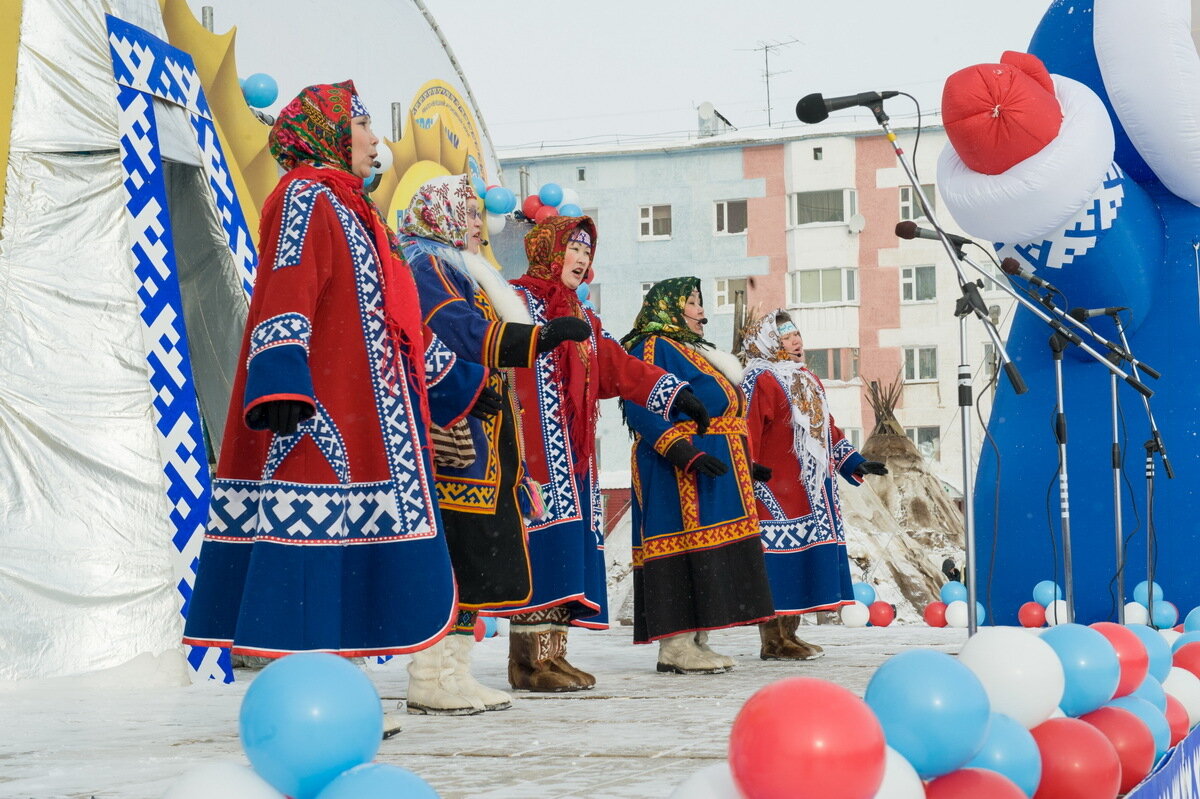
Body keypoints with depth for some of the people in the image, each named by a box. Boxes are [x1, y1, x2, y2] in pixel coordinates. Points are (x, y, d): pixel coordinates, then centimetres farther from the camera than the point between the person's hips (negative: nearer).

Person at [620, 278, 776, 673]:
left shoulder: (694, 352, 26)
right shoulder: (652, 348, -6)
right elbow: (640, 410, -19)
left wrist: (746, 463, 25)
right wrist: (685, 452, -27)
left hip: (714, 473, 10)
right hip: (677, 474, -10)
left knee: (709, 554, 6)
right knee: (683, 548, -13)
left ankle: (695, 643, 8)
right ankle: (675, 646, -14)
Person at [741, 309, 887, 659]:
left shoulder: (807, 379, 21)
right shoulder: (760, 380, -7)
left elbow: (828, 429, 27)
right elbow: (747, 431, -16)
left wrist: (855, 463, 23)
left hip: (813, 492, 9)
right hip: (776, 492, -9)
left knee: (804, 559, 9)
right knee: (780, 559, -8)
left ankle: (788, 635, 16)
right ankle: (773, 641, -4)